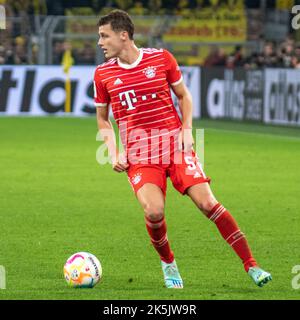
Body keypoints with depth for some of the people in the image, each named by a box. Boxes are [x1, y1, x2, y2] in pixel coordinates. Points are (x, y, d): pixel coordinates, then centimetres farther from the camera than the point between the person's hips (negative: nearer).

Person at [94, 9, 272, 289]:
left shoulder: (161, 58, 1)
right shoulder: (103, 74, 5)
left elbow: (183, 95, 14)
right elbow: (103, 119, 15)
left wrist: (186, 129, -1)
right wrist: (113, 154, 2)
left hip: (175, 144, 0)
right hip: (138, 155, 0)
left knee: (207, 203, -12)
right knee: (154, 211, -23)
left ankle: (251, 266, -3)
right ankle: (167, 263, 7)